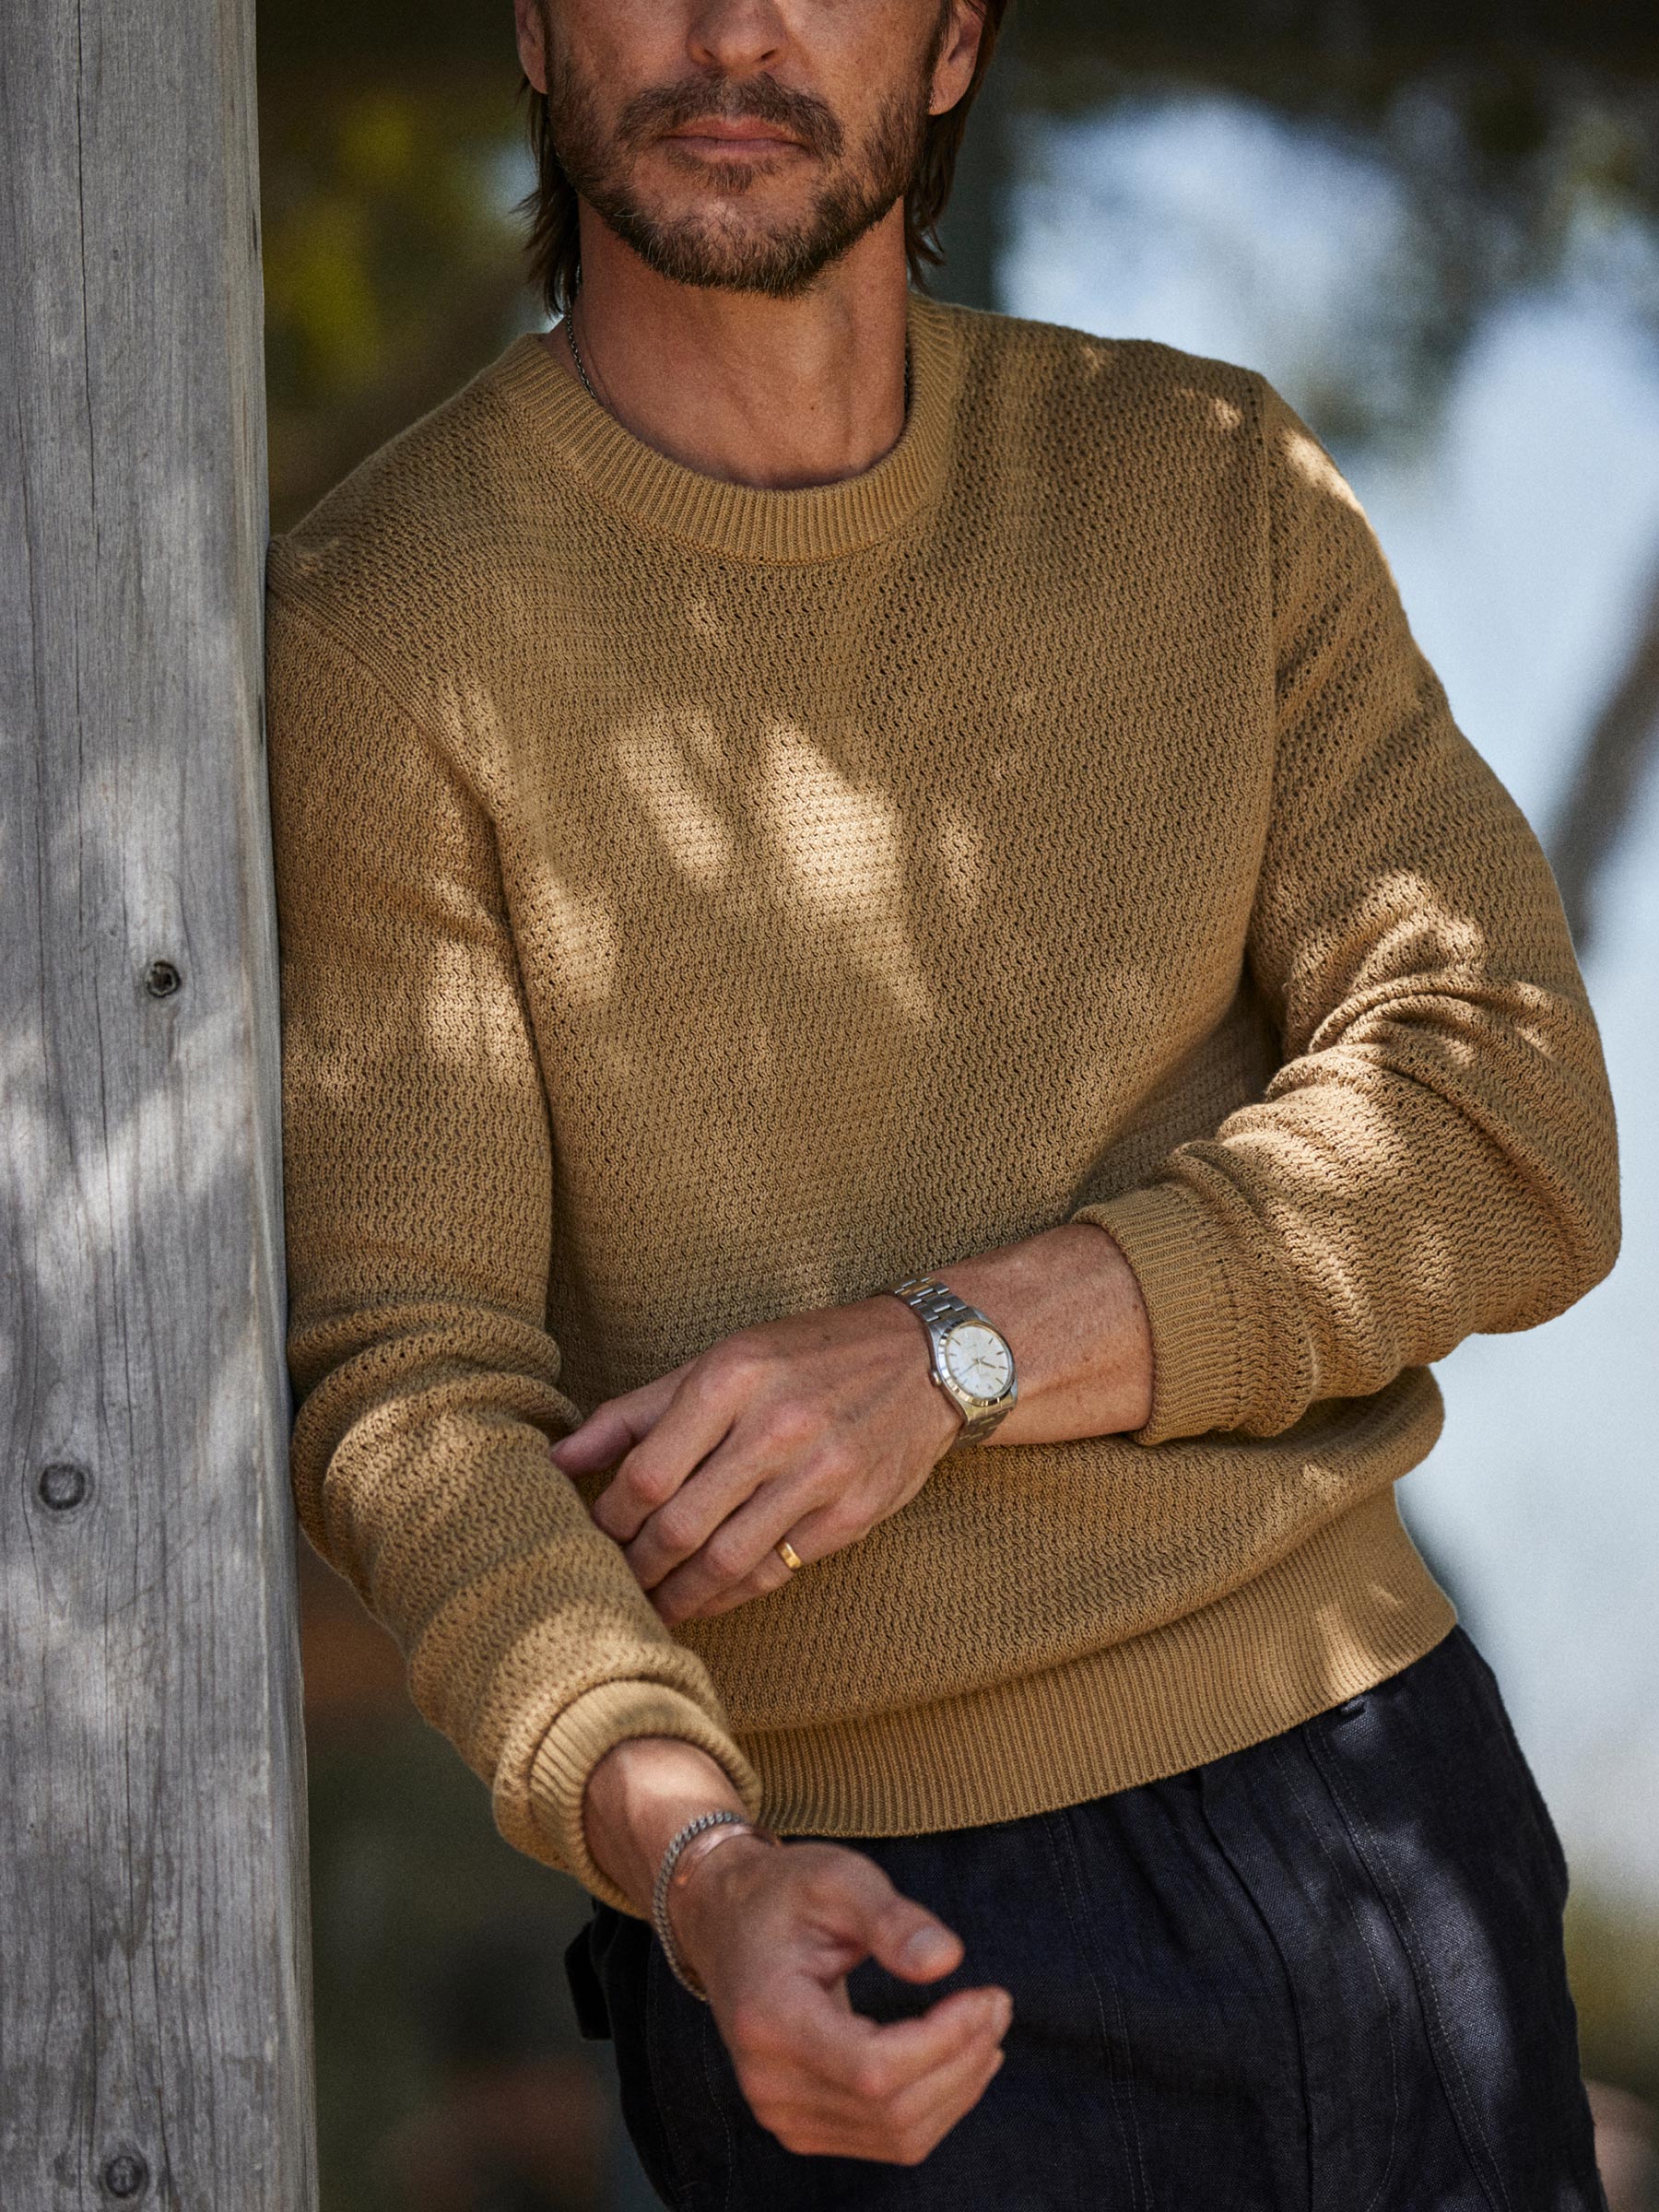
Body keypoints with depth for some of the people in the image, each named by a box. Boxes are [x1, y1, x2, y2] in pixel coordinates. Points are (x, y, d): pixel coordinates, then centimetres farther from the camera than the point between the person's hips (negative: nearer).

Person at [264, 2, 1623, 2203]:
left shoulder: (1213, 484, 4)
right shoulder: (378, 641, -9)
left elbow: (1512, 1134, -3)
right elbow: (403, 1392, -15)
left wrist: (950, 1353, -17)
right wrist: (694, 1865, -33)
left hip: (1393, 1792, 4)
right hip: (875, 1947, -4)